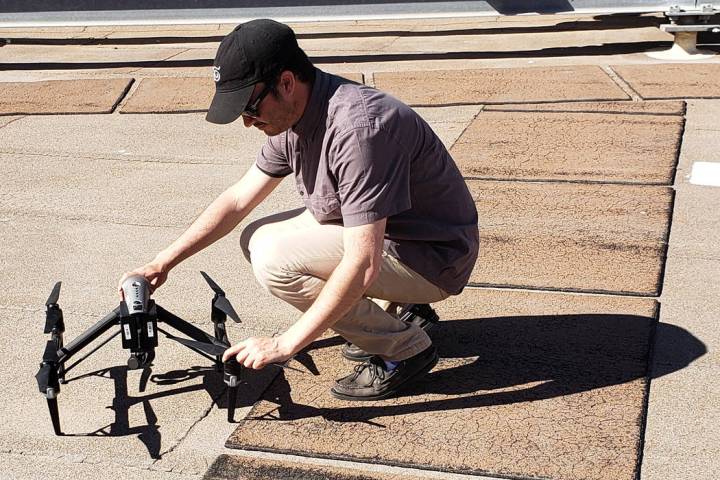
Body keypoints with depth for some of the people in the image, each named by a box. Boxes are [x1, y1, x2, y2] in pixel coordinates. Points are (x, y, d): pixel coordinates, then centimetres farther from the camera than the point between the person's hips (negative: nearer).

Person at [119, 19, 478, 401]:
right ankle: (397, 307, 11)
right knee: (257, 239, 8)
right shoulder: (296, 115, -1)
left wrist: (284, 345, -27)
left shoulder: (357, 128, -31)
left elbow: (362, 265, -33)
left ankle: (404, 348, -6)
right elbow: (238, 200, 10)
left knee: (275, 260, -22)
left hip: (434, 259, -9)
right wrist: (163, 262, 5)